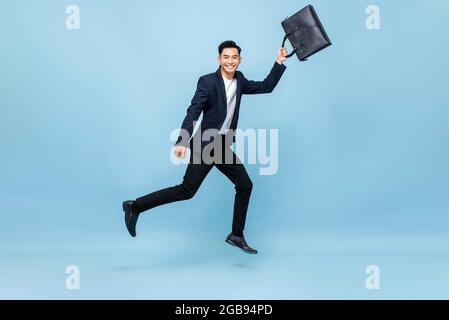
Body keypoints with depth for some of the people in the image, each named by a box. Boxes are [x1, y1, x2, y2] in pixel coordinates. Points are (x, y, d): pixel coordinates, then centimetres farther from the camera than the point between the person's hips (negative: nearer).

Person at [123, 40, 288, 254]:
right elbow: (193, 112, -18)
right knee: (187, 191, -11)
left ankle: (236, 236, 19)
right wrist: (182, 142, -28)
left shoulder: (239, 81, 10)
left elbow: (266, 87, 18)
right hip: (206, 145, -7)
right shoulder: (207, 81, -10)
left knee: (245, 185, 7)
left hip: (224, 146, 7)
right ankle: (135, 207, -1)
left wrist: (279, 62, 11)